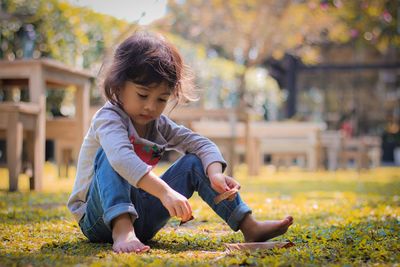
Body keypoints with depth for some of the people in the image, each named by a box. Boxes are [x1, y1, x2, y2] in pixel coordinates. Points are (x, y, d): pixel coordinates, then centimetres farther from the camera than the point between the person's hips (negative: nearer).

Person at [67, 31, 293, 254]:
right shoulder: (109, 118, -18)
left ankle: (250, 226, -7)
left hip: (142, 216, 6)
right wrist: (165, 192, -50)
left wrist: (215, 174, -21)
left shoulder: (158, 124, 5)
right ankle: (122, 230, -47)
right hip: (101, 217, -6)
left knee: (194, 162, -2)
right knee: (108, 155, -30)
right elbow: (121, 158, -39)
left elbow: (201, 144, 0)